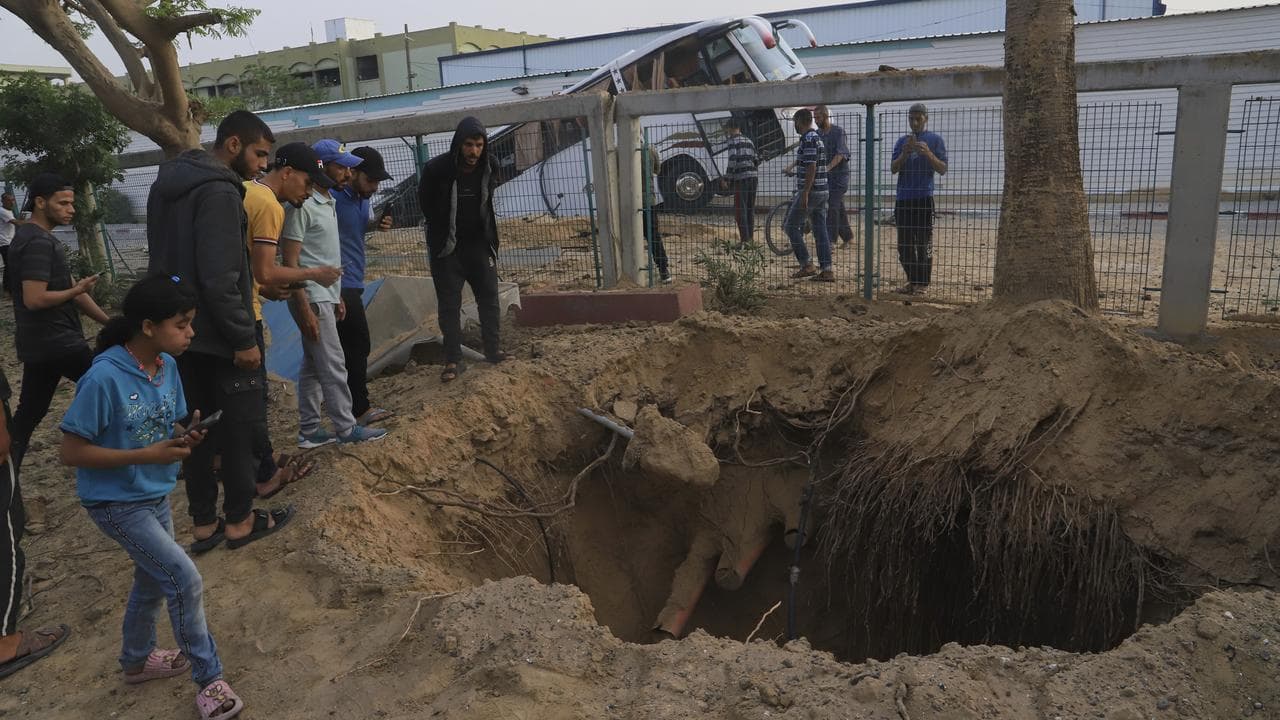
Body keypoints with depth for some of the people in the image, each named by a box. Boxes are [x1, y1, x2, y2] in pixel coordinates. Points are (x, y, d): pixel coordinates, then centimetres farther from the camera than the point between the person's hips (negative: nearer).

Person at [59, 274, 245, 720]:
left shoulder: (167, 366, -5)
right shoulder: (104, 377, -27)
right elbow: (72, 452, -22)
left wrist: (185, 438, -15)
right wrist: (147, 455, -26)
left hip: (155, 495, 8)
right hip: (115, 502, -8)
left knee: (154, 581, 22)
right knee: (185, 579, -12)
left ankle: (136, 660, 46)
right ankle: (209, 680, 4)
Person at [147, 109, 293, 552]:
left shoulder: (169, 183, 13)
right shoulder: (219, 191, -18)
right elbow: (220, 278, -24)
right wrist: (243, 338, -19)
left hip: (180, 331, 9)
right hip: (218, 336, -9)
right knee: (240, 428, 4)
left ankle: (203, 523, 21)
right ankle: (239, 520, 15)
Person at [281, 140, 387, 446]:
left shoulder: (328, 202, 14)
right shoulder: (302, 205, -15)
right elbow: (290, 262, -18)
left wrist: (336, 297, 20)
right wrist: (305, 308, -21)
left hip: (326, 297, 9)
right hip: (311, 299, -9)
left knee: (313, 365, 12)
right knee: (333, 364, -4)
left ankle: (309, 431, 19)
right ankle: (346, 428, 5)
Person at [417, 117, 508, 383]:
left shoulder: (490, 166, -7)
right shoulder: (436, 169, -19)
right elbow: (426, 204, -1)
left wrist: (485, 232, 12)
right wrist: (443, 231, 7)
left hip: (479, 244, 4)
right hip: (446, 247, -3)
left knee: (489, 298, 10)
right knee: (449, 305, 0)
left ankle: (493, 349, 24)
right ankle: (453, 360, 7)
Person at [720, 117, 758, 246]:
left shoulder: (732, 141, -4)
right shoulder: (749, 141, 18)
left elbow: (732, 161, -15)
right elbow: (756, 161, 17)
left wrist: (726, 179, -11)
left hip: (741, 178, -7)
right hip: (753, 177, 7)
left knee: (740, 210, -4)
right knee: (750, 209, 12)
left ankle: (744, 239, -8)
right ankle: (750, 237, 16)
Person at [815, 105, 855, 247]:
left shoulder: (839, 132, -9)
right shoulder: (817, 134, 8)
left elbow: (840, 154, -20)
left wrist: (828, 167, -35)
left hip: (839, 175, -6)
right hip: (826, 177, 6)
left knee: (832, 207, -13)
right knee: (839, 207, 12)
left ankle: (830, 240, -11)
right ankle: (848, 237, 22)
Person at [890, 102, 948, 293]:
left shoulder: (935, 139, 4)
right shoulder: (902, 141, 14)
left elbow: (943, 169, -1)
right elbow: (893, 168, 6)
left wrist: (928, 154, -17)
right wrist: (905, 153, -11)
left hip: (924, 198, -4)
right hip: (903, 199, 4)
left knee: (924, 243, -2)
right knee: (904, 243, 6)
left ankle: (923, 283, 4)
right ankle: (912, 281, 16)